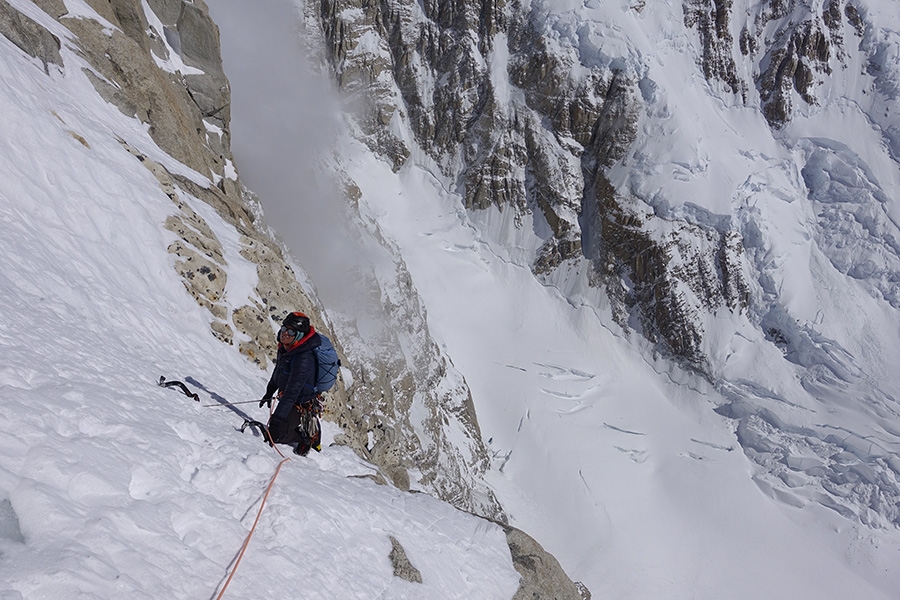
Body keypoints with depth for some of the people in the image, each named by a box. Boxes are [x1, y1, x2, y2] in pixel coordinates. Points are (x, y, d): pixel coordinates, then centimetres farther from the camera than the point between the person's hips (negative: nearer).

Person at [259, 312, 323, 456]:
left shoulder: (304, 359, -35)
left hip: (300, 404, -9)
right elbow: (278, 371, 13)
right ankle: (311, 434, 39)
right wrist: (269, 392, 22)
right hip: (288, 400, 9)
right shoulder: (285, 347, -7)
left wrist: (277, 417, -39)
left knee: (275, 435, -9)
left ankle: (305, 439, 13)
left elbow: (292, 391, -37)